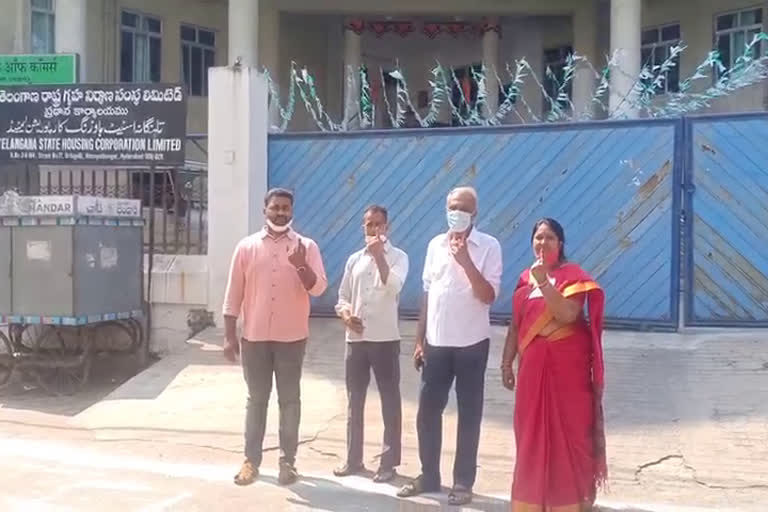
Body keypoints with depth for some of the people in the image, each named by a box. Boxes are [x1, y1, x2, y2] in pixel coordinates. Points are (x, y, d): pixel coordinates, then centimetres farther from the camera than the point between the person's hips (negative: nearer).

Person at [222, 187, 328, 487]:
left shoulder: (306, 247, 0)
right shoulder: (247, 246, 2)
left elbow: (318, 288, -9)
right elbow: (234, 294, 3)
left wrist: (301, 266, -27)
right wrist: (229, 336, -1)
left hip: (291, 338, -1)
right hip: (254, 337, 1)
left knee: (289, 400, 6)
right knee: (256, 399, 9)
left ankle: (288, 461, 15)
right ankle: (251, 460, 18)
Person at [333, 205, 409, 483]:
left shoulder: (398, 257, -1)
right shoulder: (355, 259, 11)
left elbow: (393, 287, -19)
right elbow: (342, 297, 13)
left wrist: (378, 254, -19)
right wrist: (346, 315, -7)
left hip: (385, 339, -4)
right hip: (356, 339, 4)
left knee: (390, 401, 2)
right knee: (355, 401, 11)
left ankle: (389, 462, 11)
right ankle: (353, 459, 22)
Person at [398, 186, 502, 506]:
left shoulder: (489, 246, -6)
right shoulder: (435, 245, 7)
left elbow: (488, 296, -14)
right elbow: (427, 294, 11)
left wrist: (465, 260, -21)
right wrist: (419, 340, 10)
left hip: (471, 344, -4)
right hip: (436, 343, 4)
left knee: (469, 414, 6)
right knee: (427, 411, 9)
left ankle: (463, 482, 17)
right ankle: (429, 476, 24)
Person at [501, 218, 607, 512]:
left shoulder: (573, 275, -5)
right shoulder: (525, 278, 11)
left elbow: (567, 315, -21)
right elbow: (516, 324, 14)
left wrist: (543, 281, -25)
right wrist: (507, 362, 10)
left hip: (566, 365, -5)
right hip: (533, 364, 5)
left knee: (569, 429, -2)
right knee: (532, 431, 8)